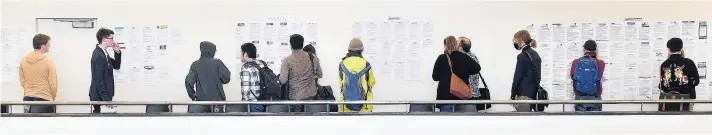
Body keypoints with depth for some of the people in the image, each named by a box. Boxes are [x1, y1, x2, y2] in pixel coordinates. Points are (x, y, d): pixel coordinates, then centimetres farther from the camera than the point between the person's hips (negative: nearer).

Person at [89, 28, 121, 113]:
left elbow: (116, 66, 20)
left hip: (104, 96, 9)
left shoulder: (104, 53, 9)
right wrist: (107, 100, -23)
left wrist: (117, 52, 3)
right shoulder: (98, 56, -20)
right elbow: (98, 81, -22)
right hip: (100, 97, -9)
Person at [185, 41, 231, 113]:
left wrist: (193, 96, 4)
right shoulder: (217, 63, -5)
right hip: (216, 99, -2)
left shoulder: (195, 65, 2)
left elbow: (189, 82, -7)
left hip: (201, 100, 2)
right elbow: (226, 79, -4)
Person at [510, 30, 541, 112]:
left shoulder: (522, 56, -12)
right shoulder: (535, 55, 14)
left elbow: (517, 77, -12)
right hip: (533, 93, 9)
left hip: (524, 94, -9)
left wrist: (513, 95, -6)